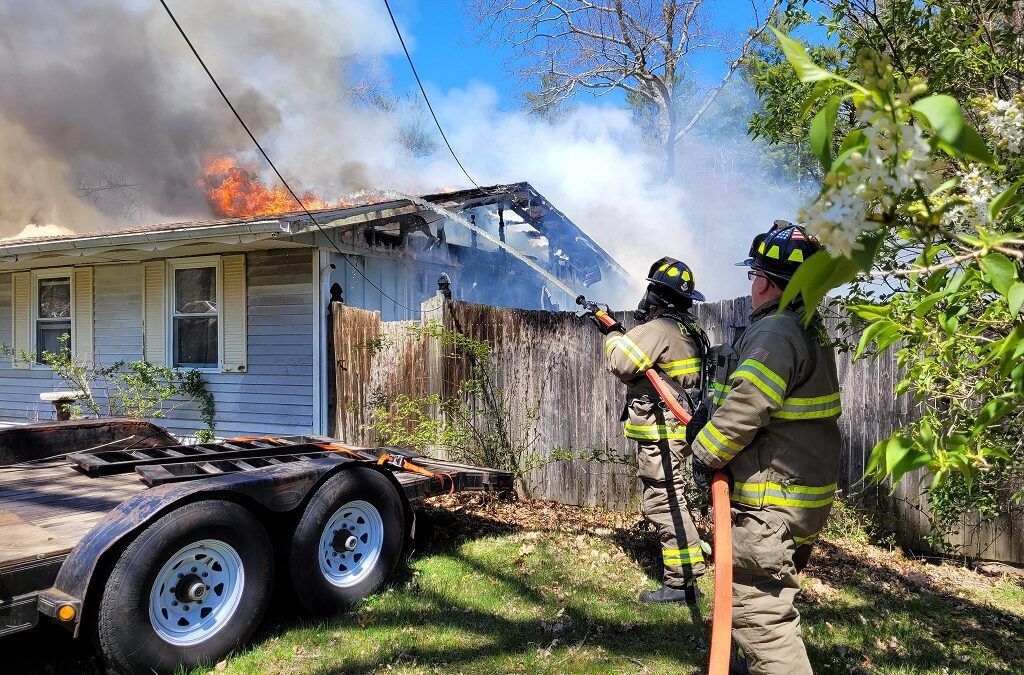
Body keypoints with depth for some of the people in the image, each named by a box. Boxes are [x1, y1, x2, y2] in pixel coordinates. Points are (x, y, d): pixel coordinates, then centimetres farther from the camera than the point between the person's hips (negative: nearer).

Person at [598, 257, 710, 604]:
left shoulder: (659, 328, -18)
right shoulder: (687, 329, 14)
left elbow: (622, 364, -24)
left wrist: (614, 335, -7)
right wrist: (625, 336, 12)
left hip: (660, 432, -11)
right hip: (675, 428, 11)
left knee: (662, 503, -5)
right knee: (670, 500, 22)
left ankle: (680, 582, 0)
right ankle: (687, 570, 34)